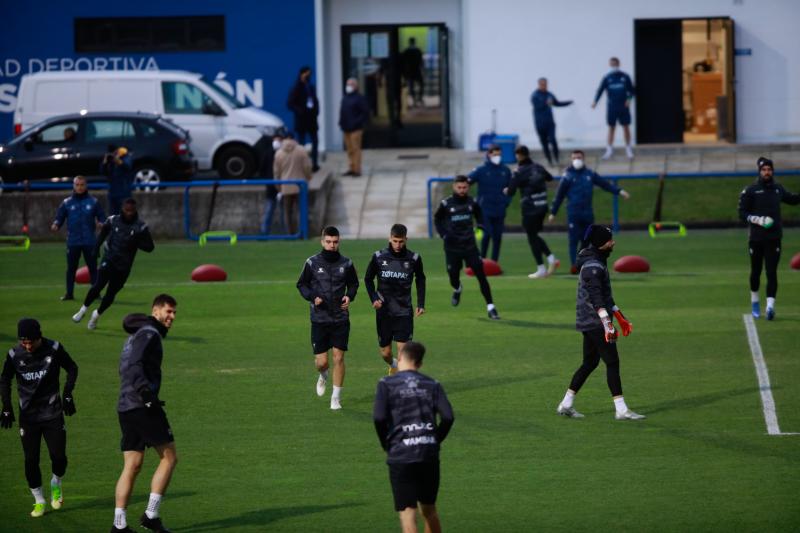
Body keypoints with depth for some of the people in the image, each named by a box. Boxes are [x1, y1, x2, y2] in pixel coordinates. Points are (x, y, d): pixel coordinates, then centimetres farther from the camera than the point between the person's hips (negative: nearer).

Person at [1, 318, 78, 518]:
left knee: (58, 456, -5)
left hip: (53, 413, -1)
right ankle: (39, 501, 13)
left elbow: (72, 368, 6)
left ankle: (56, 485, 27)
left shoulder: (54, 349, -10)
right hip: (28, 415, 1)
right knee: (31, 459, -3)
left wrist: (67, 395, -2)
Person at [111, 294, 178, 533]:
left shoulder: (135, 335, 23)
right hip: (143, 406, -9)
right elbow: (134, 366, -21)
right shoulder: (149, 333, -8)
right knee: (169, 457, -1)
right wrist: (146, 392, -30)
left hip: (125, 407, 9)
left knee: (132, 466, 7)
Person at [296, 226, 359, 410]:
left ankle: (336, 397, 9)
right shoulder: (312, 263, -3)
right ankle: (323, 376, 36)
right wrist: (312, 297, -12)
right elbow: (302, 284, 6)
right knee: (321, 361, -1)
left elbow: (353, 283, 15)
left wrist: (350, 296, -5)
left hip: (341, 319, 1)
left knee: (338, 358, -3)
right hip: (319, 319, -1)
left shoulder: (346, 264, 1)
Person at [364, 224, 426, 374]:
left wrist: (420, 304, 7)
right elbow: (368, 279, 9)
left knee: (403, 349, -11)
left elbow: (420, 280, 13)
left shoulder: (414, 259, -4)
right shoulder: (379, 257, -5)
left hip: (404, 311, -1)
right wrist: (374, 298, -6)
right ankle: (393, 365, 42)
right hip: (384, 311, 1)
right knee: (385, 352, 9)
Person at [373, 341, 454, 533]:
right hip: (429, 455, 3)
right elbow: (448, 417, -3)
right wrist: (435, 441, 10)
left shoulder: (386, 384, 0)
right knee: (429, 510, 19)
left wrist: (387, 445, 5)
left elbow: (379, 418, -10)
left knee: (407, 512, -4)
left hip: (400, 456, -3)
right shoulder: (433, 385, 9)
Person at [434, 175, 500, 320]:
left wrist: (480, 226, -1)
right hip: (452, 247, 0)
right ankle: (457, 290, 48)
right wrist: (443, 234, -7)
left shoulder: (472, 202, -1)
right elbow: (437, 219, 7)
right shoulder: (446, 204, -7)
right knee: (453, 277, 9)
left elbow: (479, 214, 17)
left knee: (481, 274, -10)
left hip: (470, 245, 0)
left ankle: (490, 307, -8)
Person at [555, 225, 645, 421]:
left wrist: (620, 317, 29)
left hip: (589, 324, 10)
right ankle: (621, 409, -10)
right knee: (612, 362, -9)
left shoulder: (598, 263, 17)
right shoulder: (592, 267, -16)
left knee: (590, 363, 14)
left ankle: (566, 405, 18)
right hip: (595, 322, -10)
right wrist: (607, 324, -31)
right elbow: (596, 298, -25)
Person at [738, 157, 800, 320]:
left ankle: (770, 306, -15)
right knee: (756, 272, 10)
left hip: (774, 239, 1)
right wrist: (759, 220, -17)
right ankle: (754, 301, 32)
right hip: (756, 239, -1)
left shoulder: (778, 189, 10)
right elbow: (742, 213, -5)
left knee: (771, 272, -9)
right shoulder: (750, 191, -2)